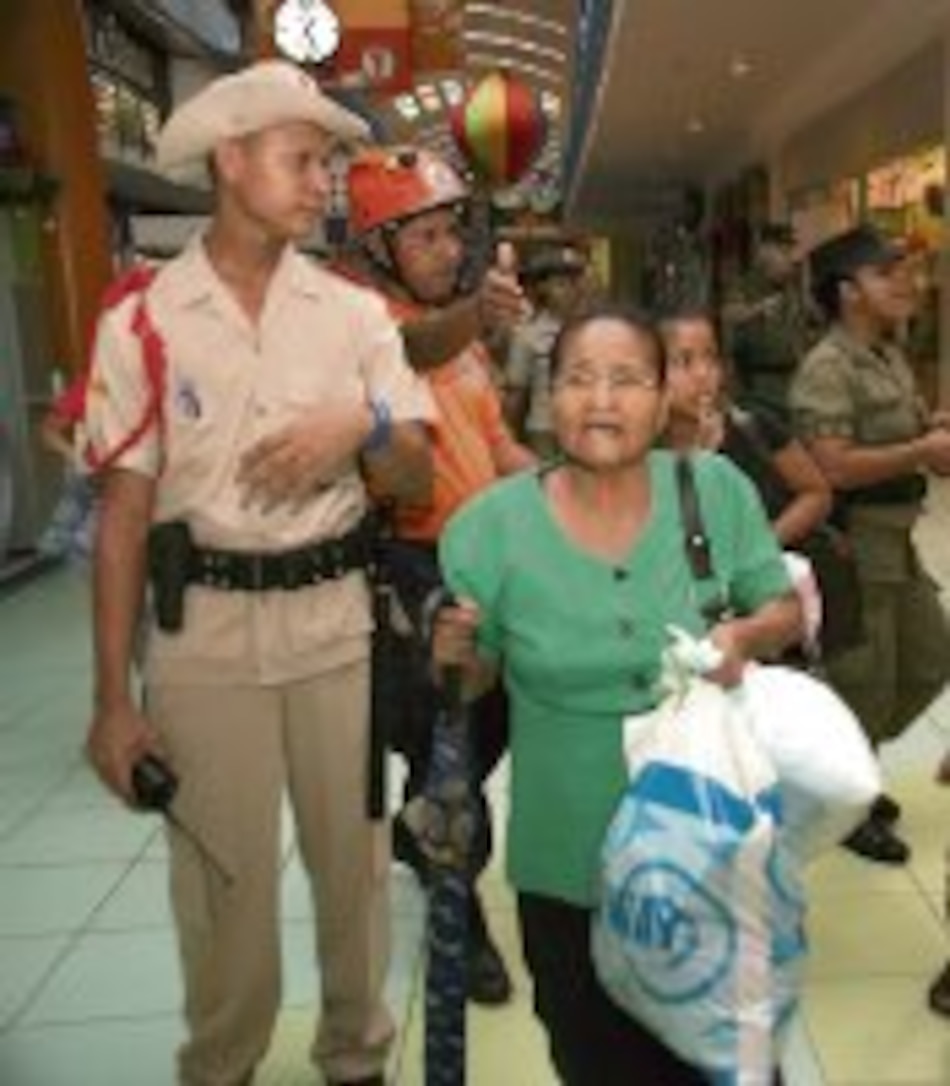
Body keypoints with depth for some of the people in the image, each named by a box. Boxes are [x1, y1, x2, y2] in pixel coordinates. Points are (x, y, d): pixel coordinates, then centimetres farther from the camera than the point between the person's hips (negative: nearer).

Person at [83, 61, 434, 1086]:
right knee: (222, 878, 9)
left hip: (335, 618, 2)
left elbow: (416, 480, 3)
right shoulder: (142, 320, -4)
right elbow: (123, 512, -4)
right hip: (202, 628, -2)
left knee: (355, 857, 13)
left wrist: (363, 425, -20)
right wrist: (113, 697, -5)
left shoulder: (354, 312, 2)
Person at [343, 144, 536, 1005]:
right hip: (411, 568, -9)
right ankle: (460, 911, 17)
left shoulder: (462, 331, 14)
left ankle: (419, 840, 46)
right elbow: (416, 346, -38)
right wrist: (472, 314, -58)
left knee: (492, 724, 20)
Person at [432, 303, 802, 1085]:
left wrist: (745, 634, -18)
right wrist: (451, 653, -24)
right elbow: (467, 686, -2)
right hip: (570, 860, -1)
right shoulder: (490, 526, -13)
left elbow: (785, 610, 3)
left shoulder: (719, 492, -10)